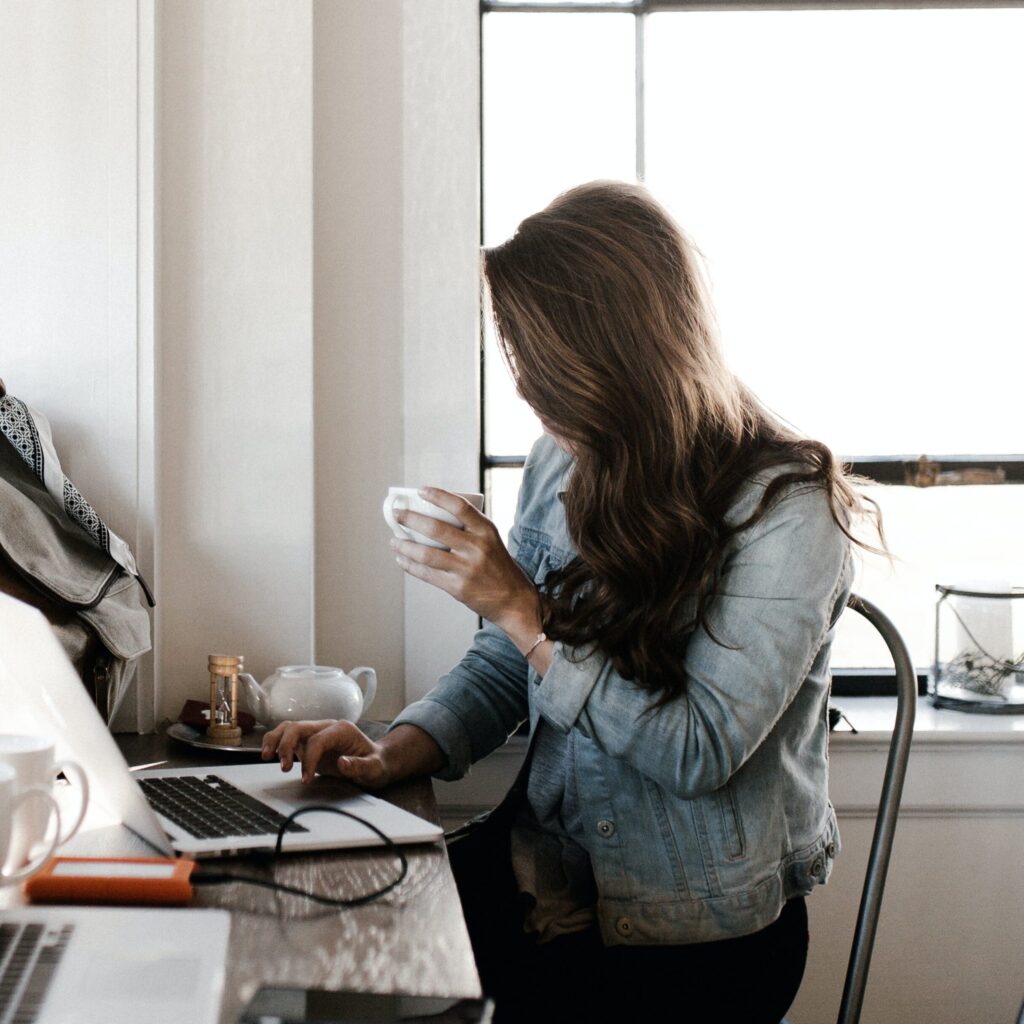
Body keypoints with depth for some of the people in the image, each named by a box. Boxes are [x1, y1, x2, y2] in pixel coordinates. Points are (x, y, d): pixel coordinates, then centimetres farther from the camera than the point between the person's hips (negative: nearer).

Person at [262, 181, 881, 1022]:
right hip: (551, 886, 6)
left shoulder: (786, 507, -16)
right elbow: (500, 668, 9)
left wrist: (522, 608, -20)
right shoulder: (561, 466, 4)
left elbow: (700, 753, -19)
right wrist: (396, 754, -9)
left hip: (703, 935, -5)